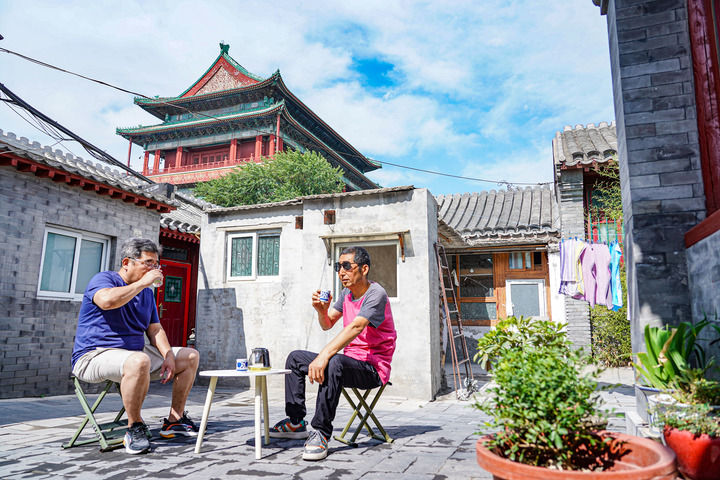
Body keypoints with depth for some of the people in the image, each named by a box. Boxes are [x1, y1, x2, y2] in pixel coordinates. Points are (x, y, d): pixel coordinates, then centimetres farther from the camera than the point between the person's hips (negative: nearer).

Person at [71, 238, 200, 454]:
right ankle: (134, 427, -21)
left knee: (190, 356, 4)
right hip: (95, 356, -8)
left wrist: (168, 355, -4)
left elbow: (155, 329, 13)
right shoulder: (103, 279, -9)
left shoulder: (147, 292, 15)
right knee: (139, 361, -41)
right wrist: (143, 282, -23)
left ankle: (174, 420, 10)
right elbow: (107, 300, -34)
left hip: (135, 353, 8)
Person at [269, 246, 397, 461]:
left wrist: (324, 355, -41)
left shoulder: (376, 294, -17)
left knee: (335, 362, -39)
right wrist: (322, 310, -7)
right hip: (349, 361, 9)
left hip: (373, 368, -9)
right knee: (295, 357, 10)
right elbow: (327, 324, 17)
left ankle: (321, 433, -32)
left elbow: (356, 327, -32)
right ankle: (296, 421, 11)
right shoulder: (347, 293, 11)